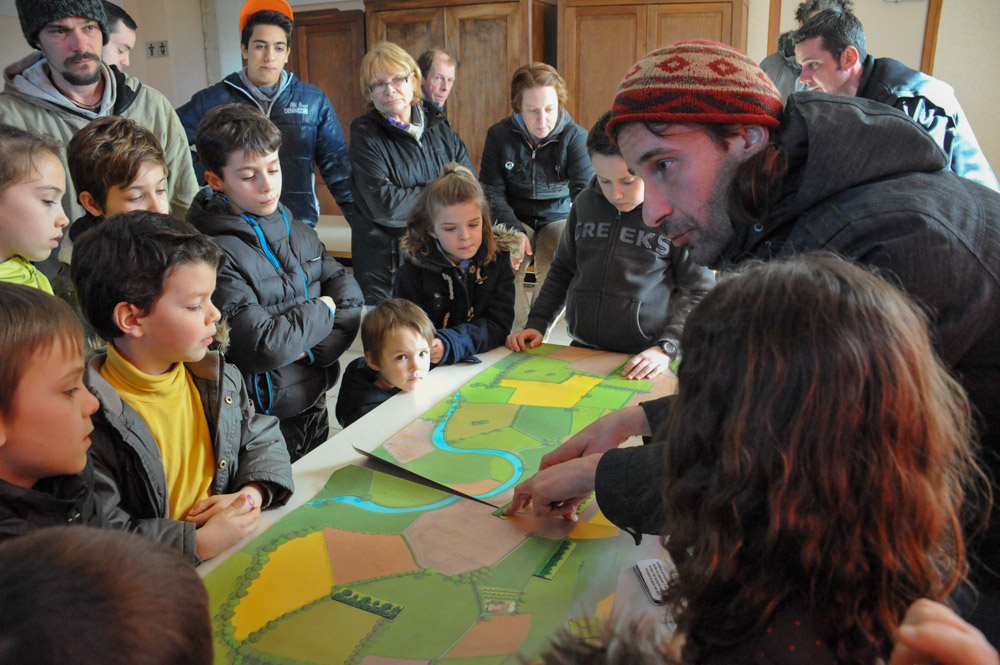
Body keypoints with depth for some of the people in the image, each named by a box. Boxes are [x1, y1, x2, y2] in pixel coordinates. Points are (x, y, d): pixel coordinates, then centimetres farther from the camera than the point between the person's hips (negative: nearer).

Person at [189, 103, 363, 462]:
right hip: (263, 420, -6)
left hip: (315, 405, 7)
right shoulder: (215, 255, -20)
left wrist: (308, 349, -17)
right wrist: (322, 309, -12)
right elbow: (262, 347, -27)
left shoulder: (300, 234, 3)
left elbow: (353, 303, -1)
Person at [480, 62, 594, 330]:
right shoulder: (499, 135, -2)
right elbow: (491, 190, -1)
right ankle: (518, 333, -11)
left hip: (560, 218, -1)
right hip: (515, 220, 1)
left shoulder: (575, 136, -8)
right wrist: (515, 231, -18)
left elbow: (584, 189, -19)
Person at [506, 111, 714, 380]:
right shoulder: (585, 204, 10)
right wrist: (537, 324, 12)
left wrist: (666, 348, -14)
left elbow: (700, 293, -1)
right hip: (581, 352, 4)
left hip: (644, 362, -4)